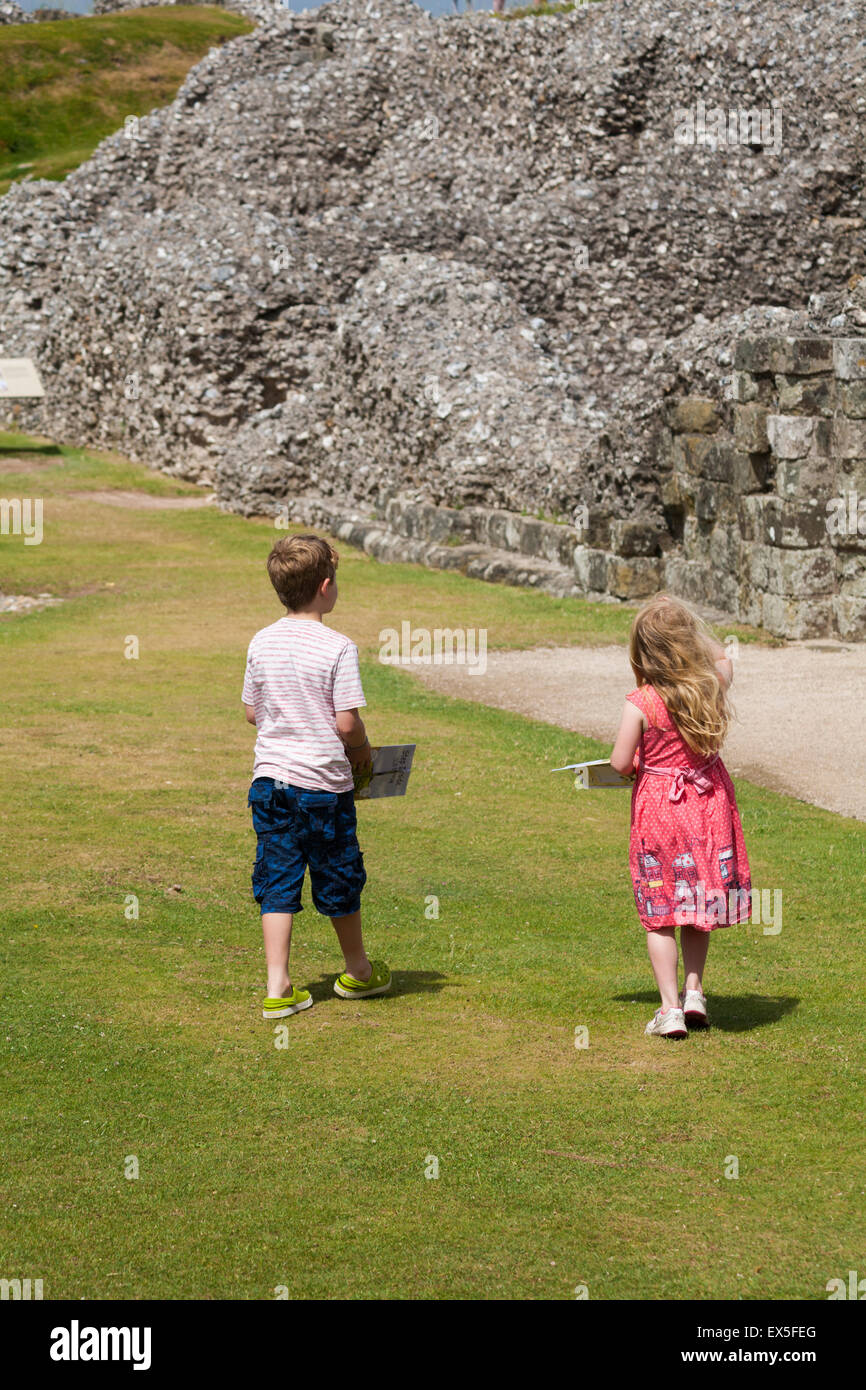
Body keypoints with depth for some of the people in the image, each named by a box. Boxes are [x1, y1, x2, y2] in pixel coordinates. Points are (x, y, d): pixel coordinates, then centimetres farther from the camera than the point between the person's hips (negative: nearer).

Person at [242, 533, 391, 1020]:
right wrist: (363, 752, 2)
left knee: (277, 881, 7)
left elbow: (252, 711, 9)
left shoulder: (262, 643, 2)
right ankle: (358, 971, 32)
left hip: (271, 777, 4)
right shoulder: (338, 648, -15)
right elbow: (347, 723, -17)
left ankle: (278, 986, 1)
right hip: (324, 782, -4)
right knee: (339, 878, 13)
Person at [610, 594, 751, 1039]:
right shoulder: (713, 685, -7)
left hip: (658, 807, -4)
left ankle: (670, 1008, 5)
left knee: (659, 917, 6)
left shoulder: (640, 704, -19)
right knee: (696, 907, 20)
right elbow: (723, 659, 18)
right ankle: (694, 990, 19)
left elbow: (620, 764, -15)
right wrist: (689, 622, 11)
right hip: (708, 802, 4)